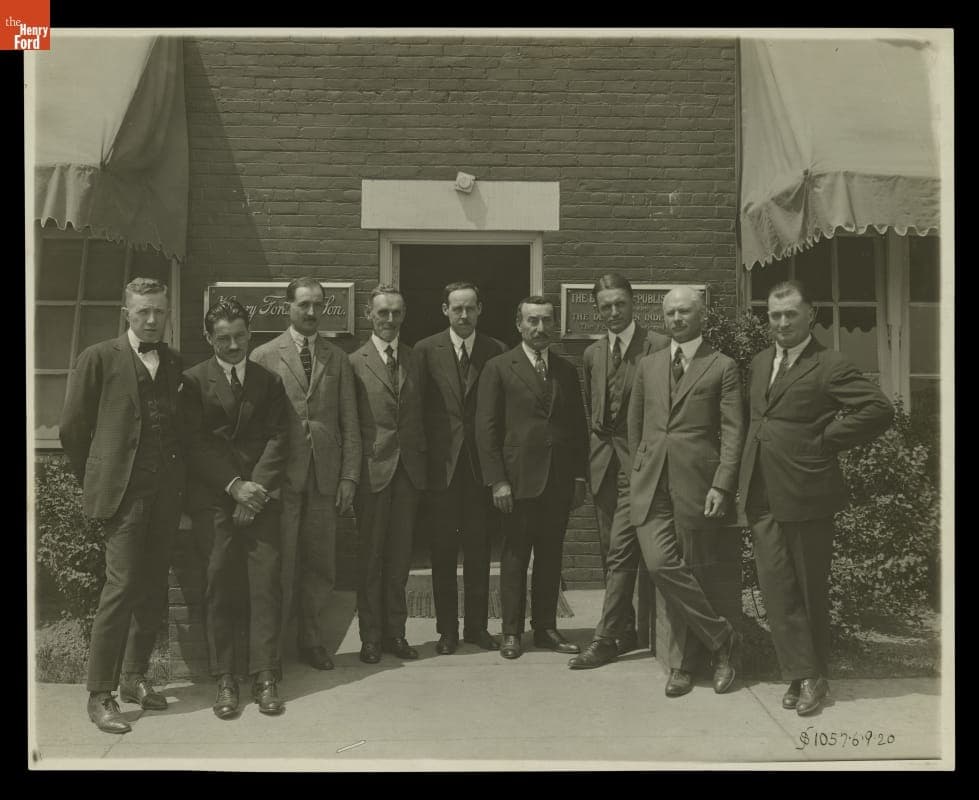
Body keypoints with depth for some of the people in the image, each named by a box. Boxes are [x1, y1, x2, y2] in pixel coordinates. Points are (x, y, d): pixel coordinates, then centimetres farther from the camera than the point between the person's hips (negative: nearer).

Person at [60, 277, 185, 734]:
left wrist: (180, 481, 9)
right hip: (124, 491, -5)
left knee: (153, 589, 10)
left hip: (167, 491, 5)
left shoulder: (175, 363, 12)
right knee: (121, 586, -7)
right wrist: (93, 482, 4)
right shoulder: (99, 358, -1)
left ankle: (134, 678, 25)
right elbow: (73, 428, 1)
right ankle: (100, 695, 5)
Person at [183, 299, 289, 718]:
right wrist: (234, 485, -9)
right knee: (219, 585, -1)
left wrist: (257, 487, -7)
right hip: (213, 498, -1)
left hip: (259, 495, 2)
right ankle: (225, 680, 8)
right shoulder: (194, 380, 6)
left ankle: (265, 677, 2)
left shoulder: (269, 380, 12)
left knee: (266, 582, -4)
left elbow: (278, 438, 5)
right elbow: (195, 443, -1)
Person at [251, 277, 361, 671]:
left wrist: (349, 476, 1)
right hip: (280, 476, -2)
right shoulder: (264, 356, 3)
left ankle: (313, 642, 21)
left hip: (325, 476, 2)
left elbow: (350, 423, 8)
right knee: (278, 562, 2)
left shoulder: (338, 359, 11)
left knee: (320, 564, 8)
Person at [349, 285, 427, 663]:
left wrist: (422, 459, 3)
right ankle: (371, 636, 17)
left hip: (408, 469, 3)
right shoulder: (355, 362, -2)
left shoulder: (415, 359, 9)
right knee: (370, 556, 6)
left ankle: (395, 631, 22)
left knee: (400, 555, 10)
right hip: (372, 470, -3)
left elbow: (421, 416, 10)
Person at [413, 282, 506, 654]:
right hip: (441, 464, -1)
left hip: (480, 464, 1)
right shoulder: (426, 351, 1)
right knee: (443, 550, 6)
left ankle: (476, 625, 21)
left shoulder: (496, 351, 3)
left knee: (479, 549, 8)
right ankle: (447, 629, 18)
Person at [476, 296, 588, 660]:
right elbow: (486, 428, -4)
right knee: (514, 557, 3)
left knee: (550, 557, 9)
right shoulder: (499, 368, 0)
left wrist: (580, 477, 5)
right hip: (518, 478, -4)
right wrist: (497, 480, -10)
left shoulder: (567, 371, 12)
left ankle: (545, 627, 20)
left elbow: (579, 427, 13)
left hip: (559, 480, 4)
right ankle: (512, 632, 14)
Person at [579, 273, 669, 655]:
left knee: (621, 548, -11)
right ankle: (626, 632, 22)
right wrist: (591, 457, 15)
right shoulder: (592, 353, 14)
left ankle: (606, 636, -3)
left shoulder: (659, 346, -5)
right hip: (602, 461, 6)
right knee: (611, 551, 11)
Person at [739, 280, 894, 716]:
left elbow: (880, 409, -15)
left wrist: (826, 440, -11)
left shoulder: (830, 366, -8)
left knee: (810, 589, 9)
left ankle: (814, 675, 24)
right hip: (762, 496, 6)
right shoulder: (758, 364, 14)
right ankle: (802, 674, 14)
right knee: (776, 587, 3)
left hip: (806, 495, -5)